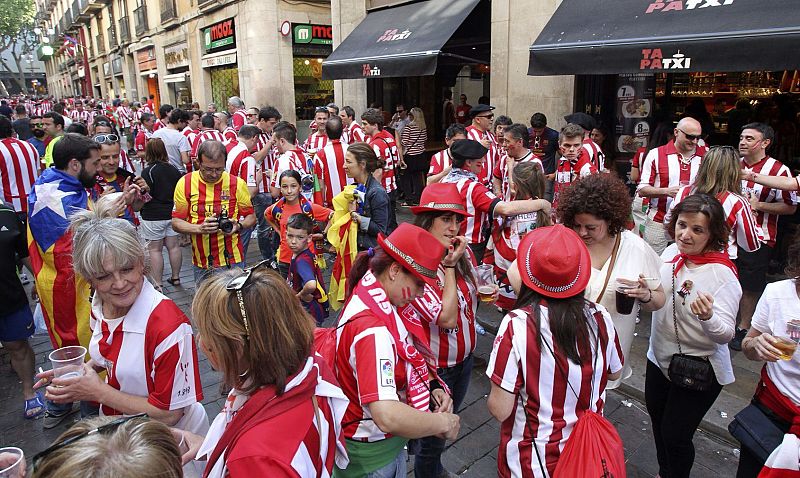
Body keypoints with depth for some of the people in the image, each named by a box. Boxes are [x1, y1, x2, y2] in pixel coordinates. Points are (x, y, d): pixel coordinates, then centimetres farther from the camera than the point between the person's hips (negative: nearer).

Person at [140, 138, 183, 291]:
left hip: (153, 216, -5)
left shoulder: (148, 171, -14)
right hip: (172, 213, 6)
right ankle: (175, 277, 25)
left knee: (154, 249, 2)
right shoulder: (173, 169, 4)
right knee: (174, 246, 13)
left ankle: (157, 284, 5)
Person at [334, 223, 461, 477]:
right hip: (371, 456, -8)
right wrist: (444, 423, -27)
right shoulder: (373, 327, -33)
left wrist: (433, 386, -8)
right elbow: (387, 416, -43)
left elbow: (407, 358, 9)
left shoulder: (379, 302, -5)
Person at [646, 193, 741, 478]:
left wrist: (707, 317, -46)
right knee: (657, 419, 25)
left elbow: (726, 334, -26)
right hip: (660, 357, 7)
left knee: (675, 435, 5)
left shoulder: (722, 274, -24)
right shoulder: (671, 252, -6)